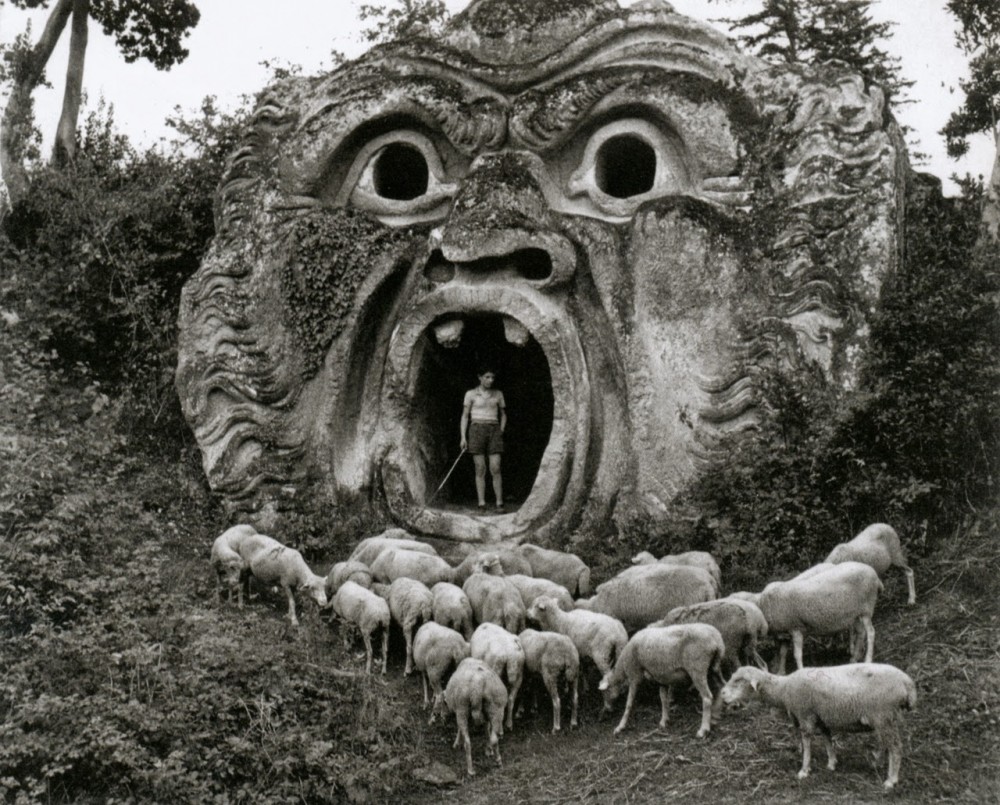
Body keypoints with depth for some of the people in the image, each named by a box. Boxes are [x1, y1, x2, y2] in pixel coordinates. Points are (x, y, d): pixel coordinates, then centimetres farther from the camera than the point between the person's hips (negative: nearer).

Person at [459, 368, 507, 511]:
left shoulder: (498, 394, 10)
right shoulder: (471, 394, 3)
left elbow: (503, 415, 18)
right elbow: (465, 416, 2)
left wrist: (500, 433, 5)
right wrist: (463, 437, -6)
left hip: (494, 431, 2)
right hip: (477, 430, -1)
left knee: (495, 469, -9)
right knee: (480, 469, -4)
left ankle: (499, 503, -5)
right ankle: (481, 504, -2)